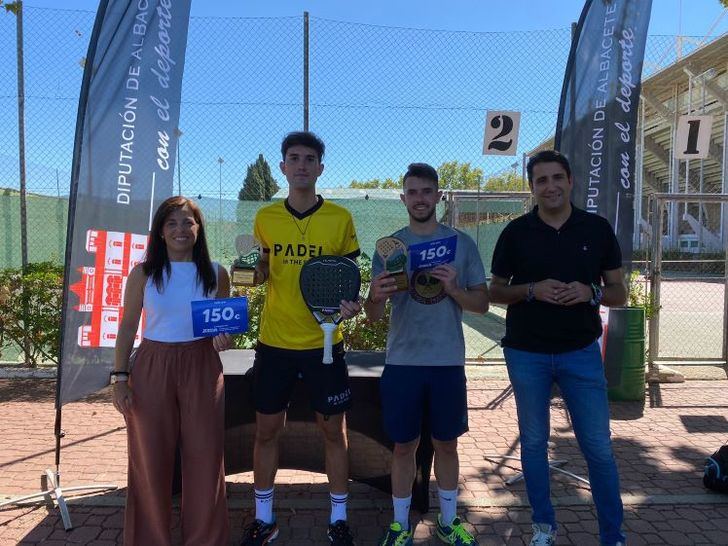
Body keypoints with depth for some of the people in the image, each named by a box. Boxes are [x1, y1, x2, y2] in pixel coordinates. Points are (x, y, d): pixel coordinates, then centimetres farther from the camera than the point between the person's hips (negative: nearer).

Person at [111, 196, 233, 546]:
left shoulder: (215, 273, 2)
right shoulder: (143, 273, -1)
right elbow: (127, 327, 2)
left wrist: (223, 337, -9)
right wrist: (120, 378, -3)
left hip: (201, 368, 1)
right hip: (153, 369, 0)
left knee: (204, 457, 7)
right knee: (151, 459, 9)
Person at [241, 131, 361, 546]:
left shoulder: (339, 217, -3)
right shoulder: (266, 217, 3)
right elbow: (262, 274, 13)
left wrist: (351, 303, -17)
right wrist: (254, 268, -10)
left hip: (323, 343, -2)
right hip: (274, 341, 2)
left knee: (334, 430, 9)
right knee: (266, 430, 11)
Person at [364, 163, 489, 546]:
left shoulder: (462, 243, 2)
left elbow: (482, 303, 2)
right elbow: (373, 316, 1)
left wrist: (453, 288, -18)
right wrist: (375, 297, -23)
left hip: (448, 362, 1)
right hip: (402, 362, 0)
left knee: (446, 443, 13)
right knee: (404, 445, 9)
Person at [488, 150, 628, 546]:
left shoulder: (597, 229, 1)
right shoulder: (516, 232, -2)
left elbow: (619, 294, 5)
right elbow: (495, 292, 4)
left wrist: (590, 292, -17)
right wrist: (532, 290, -16)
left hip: (581, 353, 0)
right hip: (526, 354, 0)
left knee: (598, 448, 4)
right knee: (533, 442, 11)